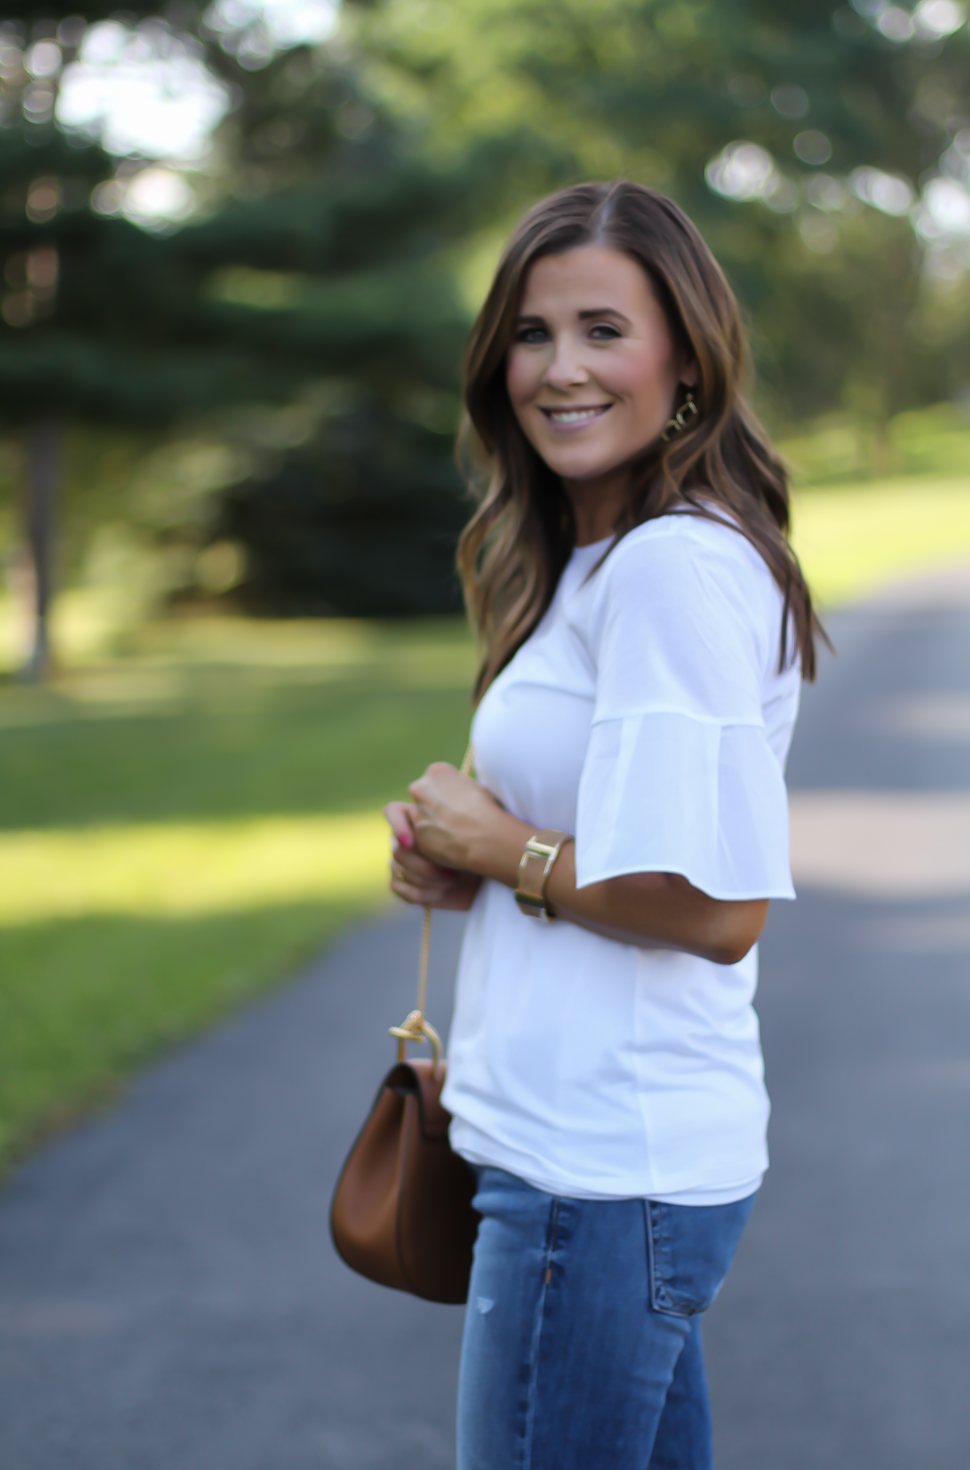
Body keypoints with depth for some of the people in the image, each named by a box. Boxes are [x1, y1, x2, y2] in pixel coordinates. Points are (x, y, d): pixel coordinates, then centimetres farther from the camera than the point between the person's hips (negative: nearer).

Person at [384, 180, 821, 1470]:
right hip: (606, 1150, 10)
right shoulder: (595, 562, 13)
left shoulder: (678, 564, -18)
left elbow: (715, 905, -23)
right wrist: (455, 859, 5)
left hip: (603, 1169, -10)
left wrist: (503, 854, -10)